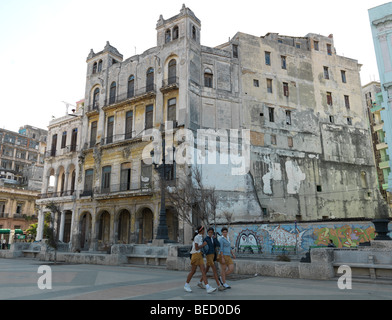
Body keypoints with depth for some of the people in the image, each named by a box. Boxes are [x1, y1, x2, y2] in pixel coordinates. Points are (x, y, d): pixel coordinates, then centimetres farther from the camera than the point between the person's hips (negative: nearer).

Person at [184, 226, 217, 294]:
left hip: (199, 255, 8)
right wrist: (203, 244, -9)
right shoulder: (197, 237, -15)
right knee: (193, 271, 4)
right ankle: (186, 285, 22)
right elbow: (196, 248, -18)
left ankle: (208, 288, -9)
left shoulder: (200, 237, 13)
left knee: (203, 270, -3)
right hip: (196, 255, -8)